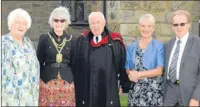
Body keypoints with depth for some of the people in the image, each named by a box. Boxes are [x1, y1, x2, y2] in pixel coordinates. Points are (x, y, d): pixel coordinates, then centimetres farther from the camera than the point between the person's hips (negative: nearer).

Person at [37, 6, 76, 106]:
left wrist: (74, 81, 7)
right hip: (47, 82, -1)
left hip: (67, 83, 1)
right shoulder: (44, 38, 0)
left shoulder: (71, 39, 4)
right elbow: (39, 61, 3)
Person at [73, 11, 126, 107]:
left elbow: (122, 65, 3)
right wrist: (77, 85, 6)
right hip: (86, 89, 2)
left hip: (109, 89, -1)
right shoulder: (82, 41, 5)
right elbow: (75, 65, 8)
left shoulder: (115, 42, -1)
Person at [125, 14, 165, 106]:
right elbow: (127, 69, 9)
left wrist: (139, 74, -14)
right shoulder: (131, 47, 8)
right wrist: (132, 74, -13)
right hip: (135, 91, 3)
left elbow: (159, 70, -7)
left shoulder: (159, 46, -2)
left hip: (154, 90, -2)